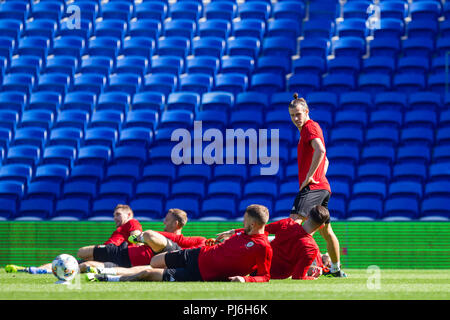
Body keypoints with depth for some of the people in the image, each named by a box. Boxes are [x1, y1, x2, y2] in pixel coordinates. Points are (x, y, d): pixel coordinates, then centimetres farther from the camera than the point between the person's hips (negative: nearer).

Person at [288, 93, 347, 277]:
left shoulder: (310, 127, -7)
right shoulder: (308, 129, 24)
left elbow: (320, 151, -27)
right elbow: (325, 160, 34)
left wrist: (309, 176, -22)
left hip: (312, 187, -11)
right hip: (323, 188, 11)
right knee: (326, 231, 19)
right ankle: (336, 269, 28)